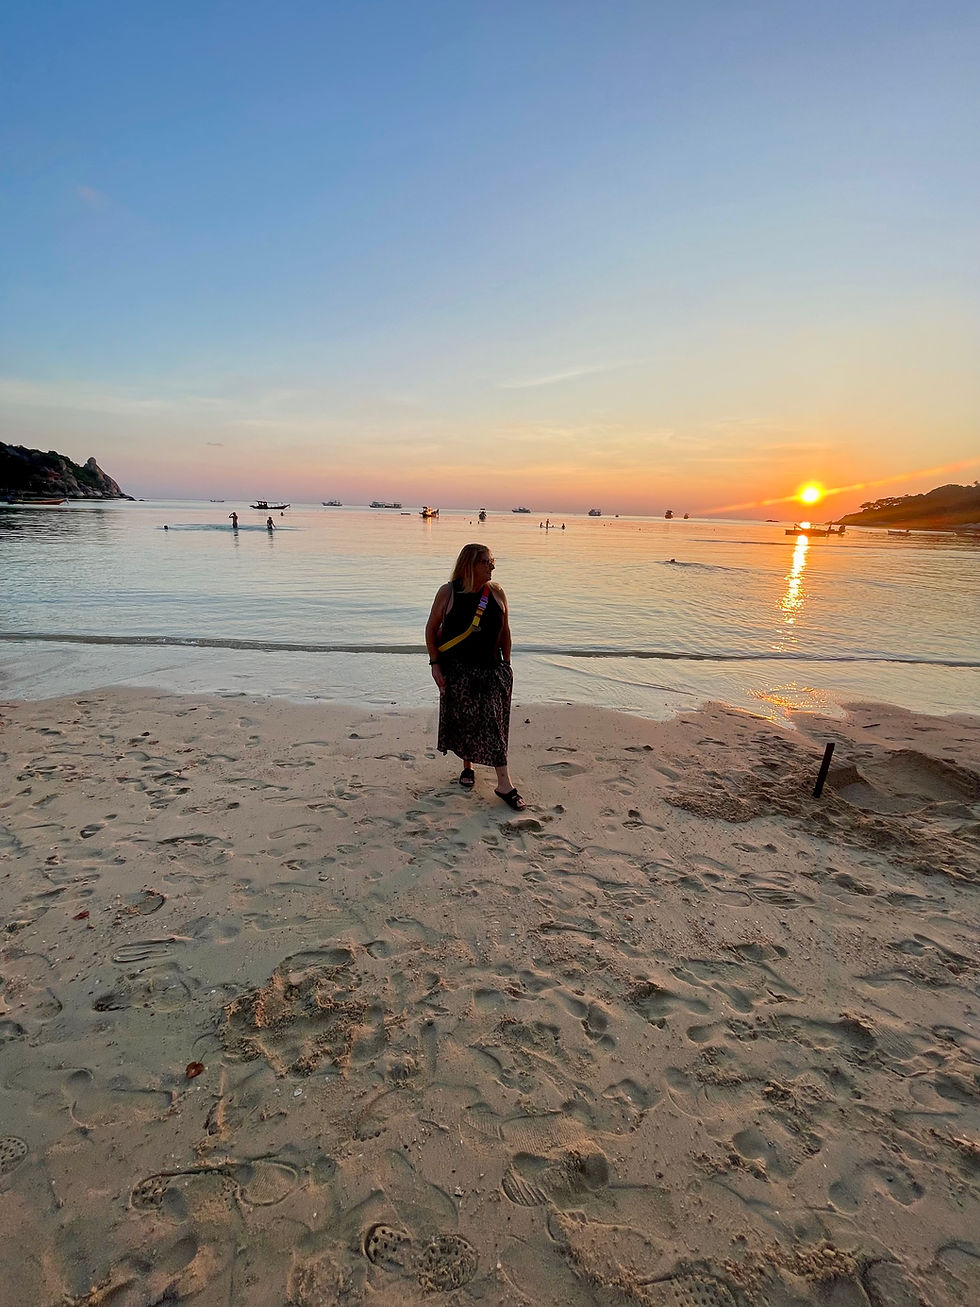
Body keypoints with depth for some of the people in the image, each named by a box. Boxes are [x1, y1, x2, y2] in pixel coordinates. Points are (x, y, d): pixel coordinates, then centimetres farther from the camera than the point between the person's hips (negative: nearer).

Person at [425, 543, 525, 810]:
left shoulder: (496, 593, 1)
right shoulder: (448, 592, -6)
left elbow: (505, 631, 9)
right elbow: (431, 628, 0)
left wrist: (506, 665, 7)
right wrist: (435, 664, -5)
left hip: (490, 670, 1)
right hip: (457, 670, -1)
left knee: (494, 723, -1)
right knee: (462, 721, 11)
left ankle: (504, 784, 4)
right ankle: (467, 766, 35)